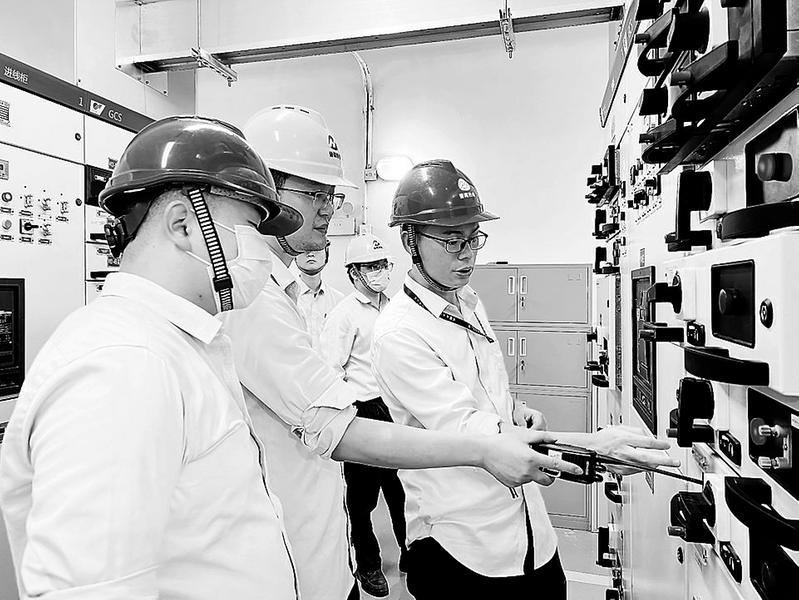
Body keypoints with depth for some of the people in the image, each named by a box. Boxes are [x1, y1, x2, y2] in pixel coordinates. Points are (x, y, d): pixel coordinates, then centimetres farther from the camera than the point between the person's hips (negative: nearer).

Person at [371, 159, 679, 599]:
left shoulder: (469, 302, 5)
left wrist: (516, 412, -3)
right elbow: (469, 433, -26)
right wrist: (593, 445, -30)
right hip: (461, 547, -6)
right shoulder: (398, 334, -21)